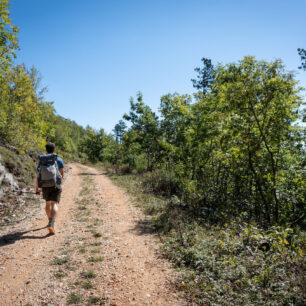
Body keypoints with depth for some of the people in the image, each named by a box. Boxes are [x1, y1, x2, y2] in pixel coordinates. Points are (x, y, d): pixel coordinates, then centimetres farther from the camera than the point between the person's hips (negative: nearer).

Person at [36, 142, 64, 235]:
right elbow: (62, 174, 2)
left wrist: (37, 188, 0)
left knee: (48, 203, 22)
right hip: (56, 185, -2)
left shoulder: (41, 160, 2)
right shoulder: (59, 160, -1)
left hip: (45, 185, 2)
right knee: (54, 204, -8)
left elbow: (38, 175, -4)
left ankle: (50, 222, 35)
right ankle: (51, 224, -28)